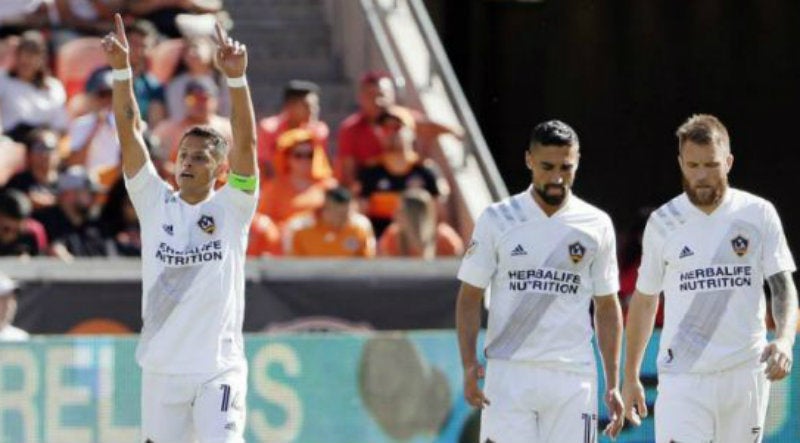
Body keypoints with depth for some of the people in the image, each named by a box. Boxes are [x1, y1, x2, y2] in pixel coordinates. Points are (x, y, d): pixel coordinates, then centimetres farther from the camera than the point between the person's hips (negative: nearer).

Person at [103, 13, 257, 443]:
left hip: (218, 369, -3)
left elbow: (246, 140, -13)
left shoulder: (232, 208, 1)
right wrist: (121, 69, -13)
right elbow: (129, 133, -1)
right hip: (161, 367, 3)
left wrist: (236, 77, -27)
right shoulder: (155, 203, 7)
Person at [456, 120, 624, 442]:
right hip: (508, 375, -1)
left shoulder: (596, 225, 7)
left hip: (573, 378, 1)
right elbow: (470, 297, 4)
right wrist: (469, 364, -10)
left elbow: (607, 307, 12)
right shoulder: (497, 220, 3)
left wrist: (613, 383, 6)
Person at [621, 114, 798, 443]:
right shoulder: (663, 223, 4)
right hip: (682, 376, -1)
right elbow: (644, 301, 13)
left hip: (745, 375, 1)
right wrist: (630, 376, 12)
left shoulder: (758, 214, 2)